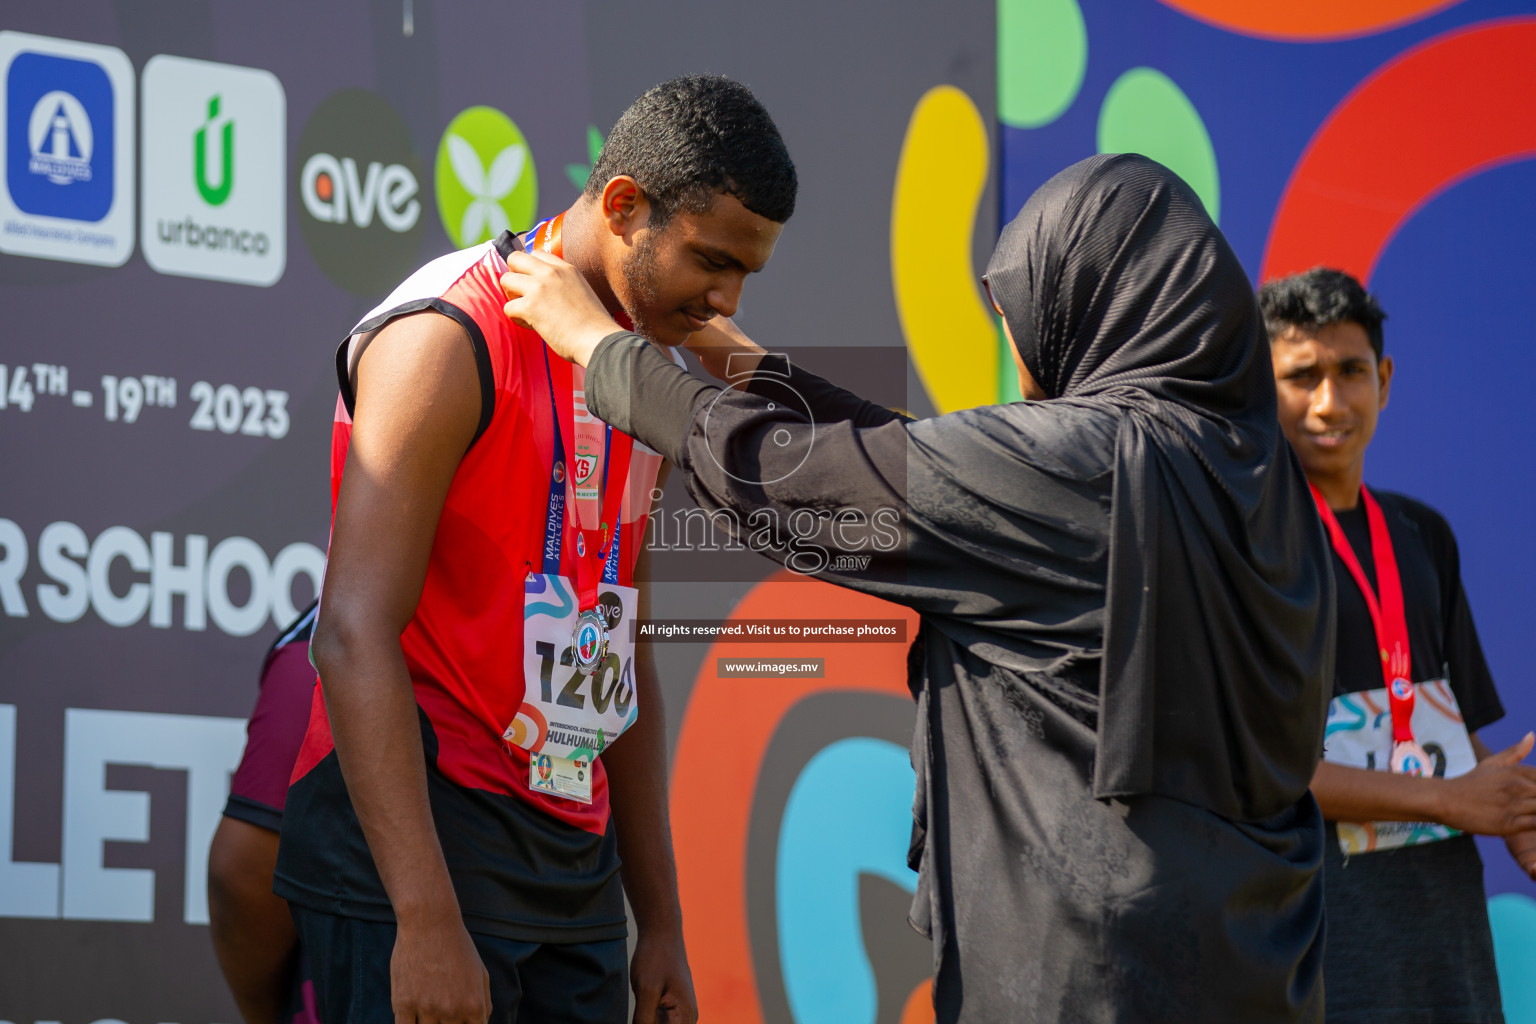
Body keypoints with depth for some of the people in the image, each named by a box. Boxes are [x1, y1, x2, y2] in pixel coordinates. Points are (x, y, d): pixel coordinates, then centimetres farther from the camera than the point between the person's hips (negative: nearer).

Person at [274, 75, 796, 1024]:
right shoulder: (451, 337, -11)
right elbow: (356, 635, -19)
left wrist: (662, 925, 17)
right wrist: (427, 919, -26)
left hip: (573, 861, 8)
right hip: (417, 838, -8)